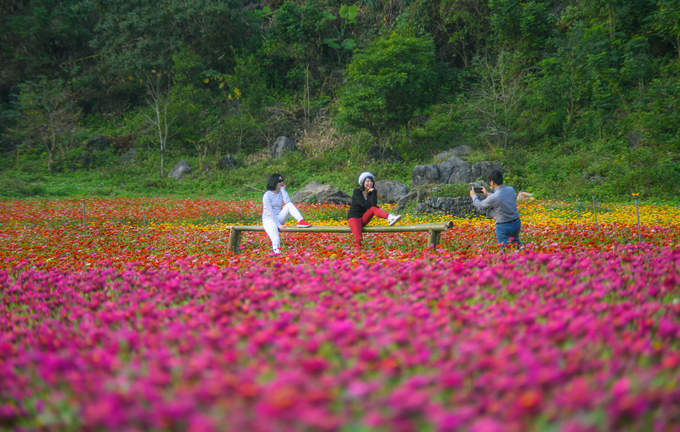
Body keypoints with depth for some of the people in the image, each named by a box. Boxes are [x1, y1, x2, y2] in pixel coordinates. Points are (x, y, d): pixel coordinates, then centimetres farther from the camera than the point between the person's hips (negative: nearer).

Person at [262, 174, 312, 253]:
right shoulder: (267, 195, -12)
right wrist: (279, 225, -24)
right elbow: (270, 212, -17)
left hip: (278, 218, 5)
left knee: (290, 205, -23)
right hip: (269, 220, -5)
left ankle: (301, 222, -38)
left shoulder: (281, 192, 6)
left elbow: (287, 201, -16)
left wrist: (283, 189, -11)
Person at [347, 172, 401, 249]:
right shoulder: (357, 191, -7)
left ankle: (389, 218, -56)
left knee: (373, 209, -32)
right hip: (354, 218, -3)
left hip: (364, 218, 3)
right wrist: (378, 208, -13)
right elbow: (363, 204, -20)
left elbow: (373, 204, -16)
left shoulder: (372, 192, 5)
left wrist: (373, 191, -17)